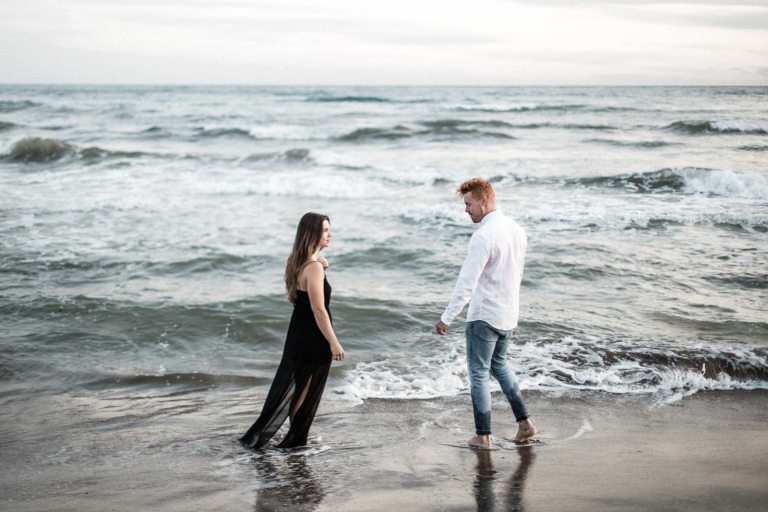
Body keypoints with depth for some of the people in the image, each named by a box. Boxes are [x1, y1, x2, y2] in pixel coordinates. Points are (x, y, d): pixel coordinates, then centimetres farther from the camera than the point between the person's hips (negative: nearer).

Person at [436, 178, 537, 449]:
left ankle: (483, 436, 11)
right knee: (499, 365, 24)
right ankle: (524, 422, 20)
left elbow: (466, 283, -23)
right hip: (510, 315, 8)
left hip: (484, 316, -8)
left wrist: (446, 318, -17)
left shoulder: (483, 237, -22)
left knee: (479, 374, 5)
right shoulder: (517, 230, 4)